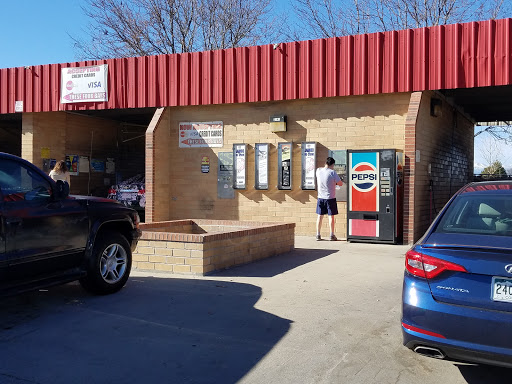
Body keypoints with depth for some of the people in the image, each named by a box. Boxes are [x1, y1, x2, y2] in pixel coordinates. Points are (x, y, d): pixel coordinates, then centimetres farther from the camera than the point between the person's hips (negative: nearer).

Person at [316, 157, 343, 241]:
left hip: (321, 198, 4)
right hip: (330, 198, -4)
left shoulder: (318, 171, -1)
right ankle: (332, 235, 7)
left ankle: (318, 235, 13)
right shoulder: (332, 172, -14)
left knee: (320, 216, 10)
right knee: (331, 216, 4)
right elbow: (340, 183, -8)